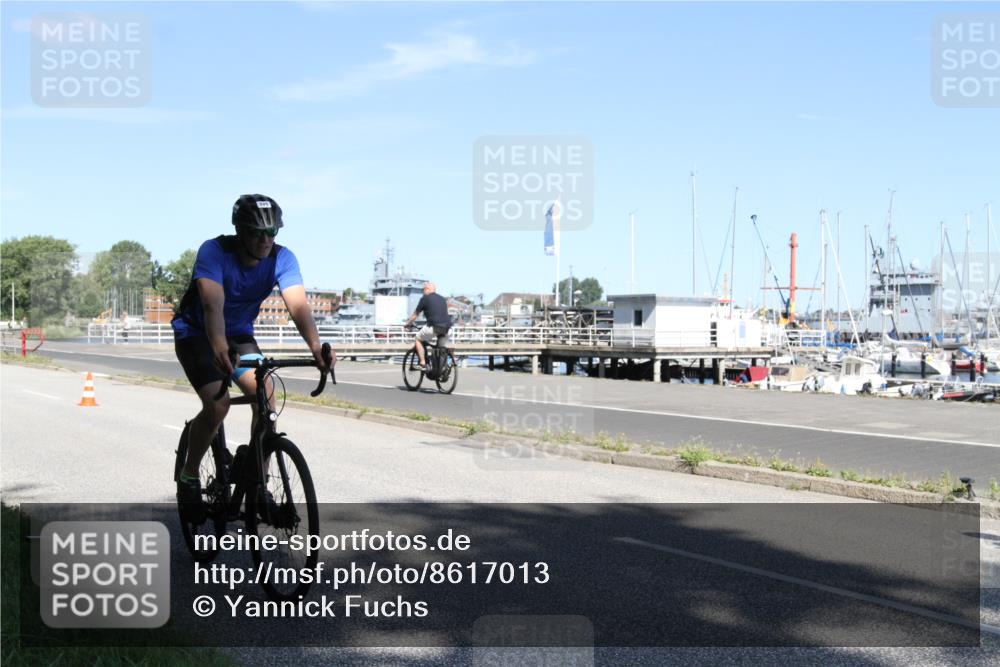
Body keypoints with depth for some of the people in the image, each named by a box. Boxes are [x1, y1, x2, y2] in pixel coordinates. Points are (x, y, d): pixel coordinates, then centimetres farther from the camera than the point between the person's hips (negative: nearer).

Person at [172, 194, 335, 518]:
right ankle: (188, 476, 0)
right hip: (196, 333, -4)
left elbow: (298, 304, -33)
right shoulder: (213, 251, -29)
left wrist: (315, 346, -51)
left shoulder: (282, 258, -19)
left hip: (239, 333, 4)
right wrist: (219, 347, -62)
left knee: (266, 400, -17)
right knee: (218, 405, -23)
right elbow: (213, 304, -44)